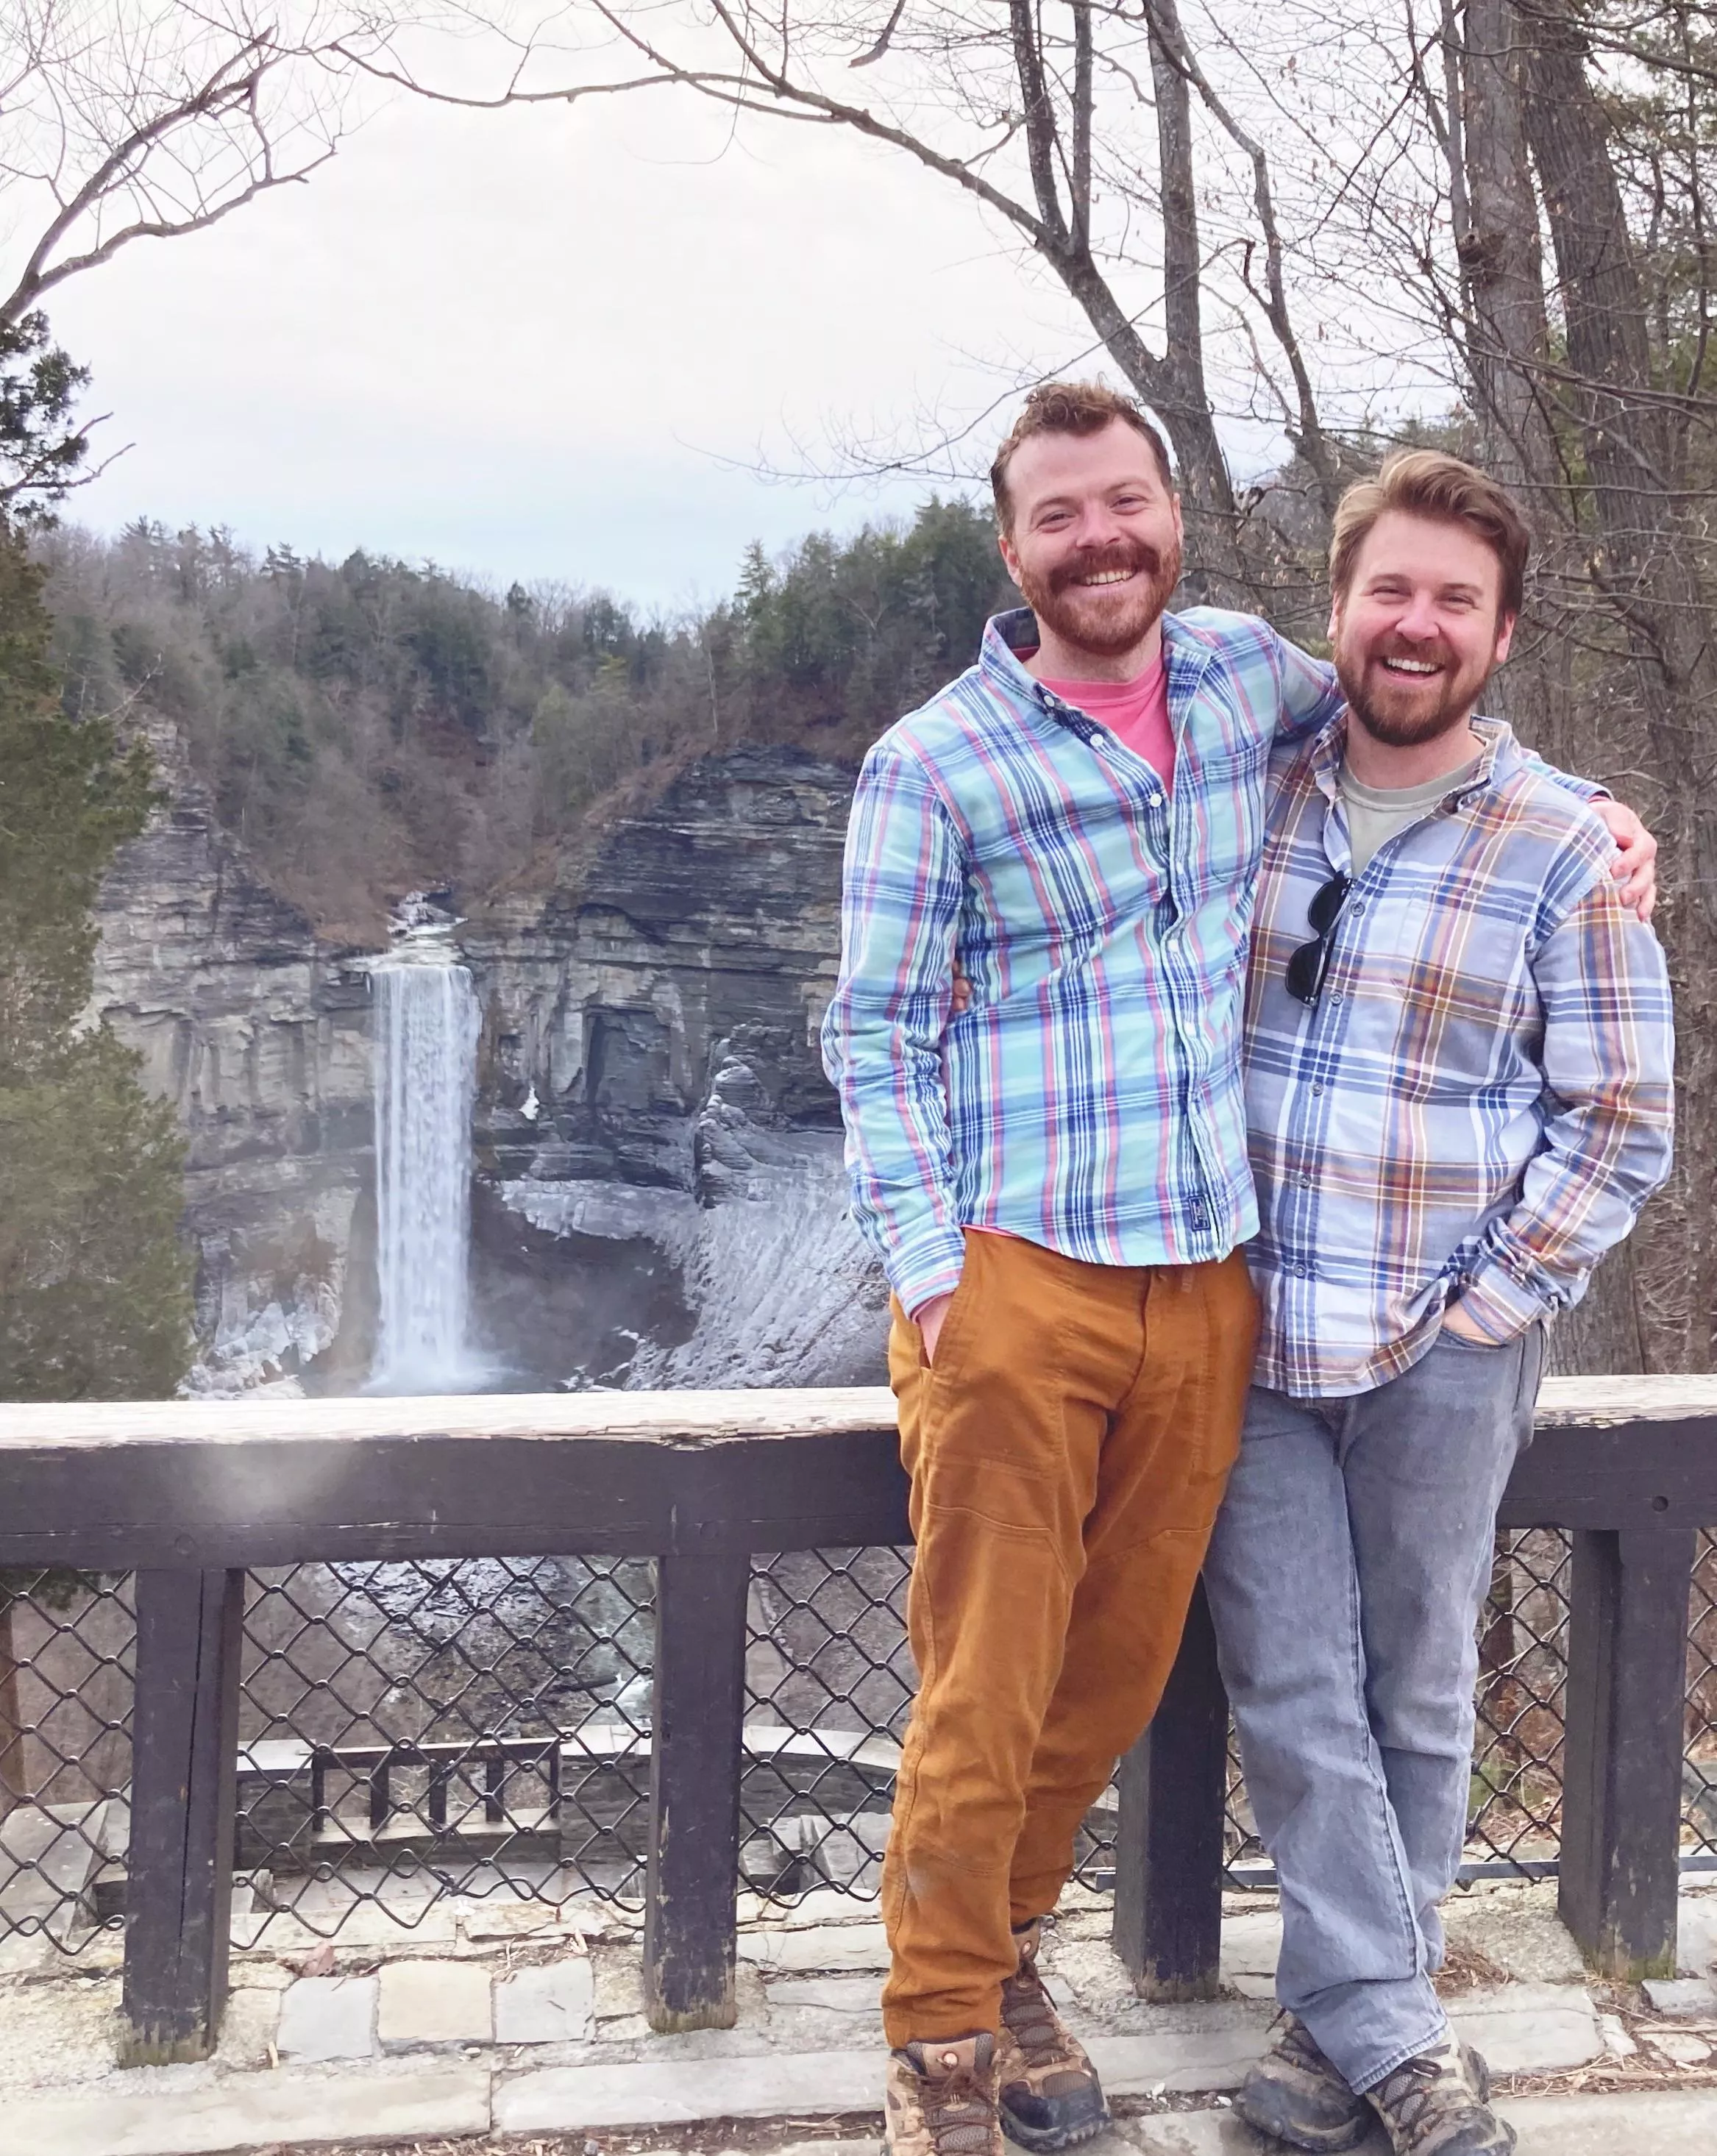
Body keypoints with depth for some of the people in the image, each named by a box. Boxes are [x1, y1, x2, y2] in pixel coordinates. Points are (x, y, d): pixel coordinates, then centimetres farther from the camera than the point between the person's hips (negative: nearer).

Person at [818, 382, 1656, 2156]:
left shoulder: (1241, 669, 8)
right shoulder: (932, 766, -4)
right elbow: (875, 1034, -4)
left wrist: (1585, 809, 13)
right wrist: (926, 1272, -12)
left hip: (1208, 1280, 5)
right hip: (1015, 1277, -4)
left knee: (1122, 1664, 14)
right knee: (986, 1676, 1)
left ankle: (1003, 1947, 36)